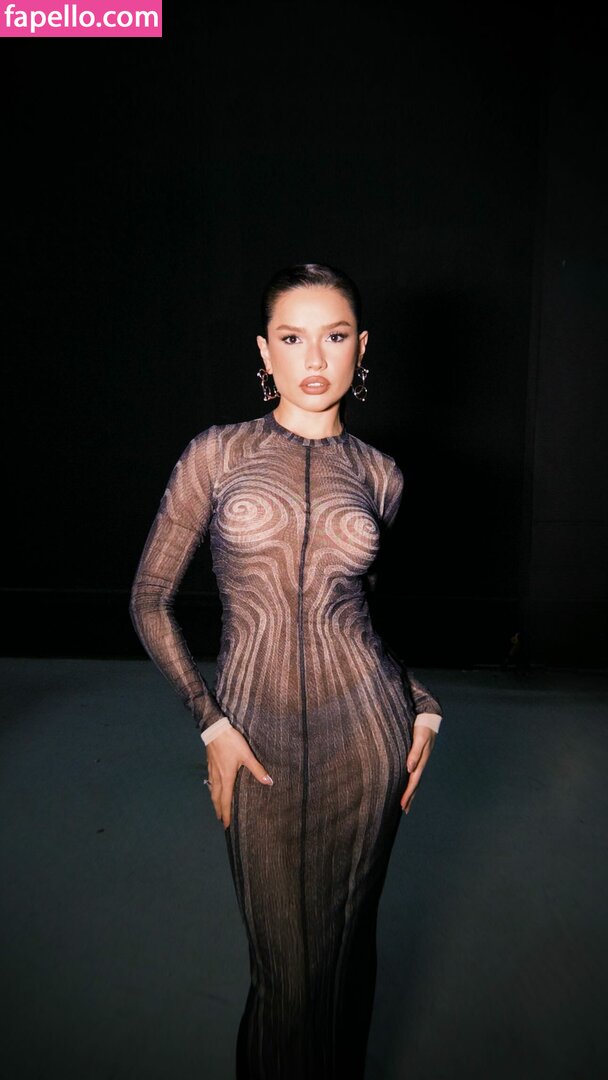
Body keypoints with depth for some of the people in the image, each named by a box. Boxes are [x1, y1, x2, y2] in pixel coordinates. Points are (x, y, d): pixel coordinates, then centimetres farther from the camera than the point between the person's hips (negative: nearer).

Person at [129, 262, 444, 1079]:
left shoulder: (377, 474, 3)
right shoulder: (218, 453, -4)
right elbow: (150, 601, -2)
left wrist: (423, 707, 7)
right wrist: (211, 725, -8)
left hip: (363, 724, 2)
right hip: (258, 732, -1)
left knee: (345, 941, 17)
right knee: (283, 959, 12)